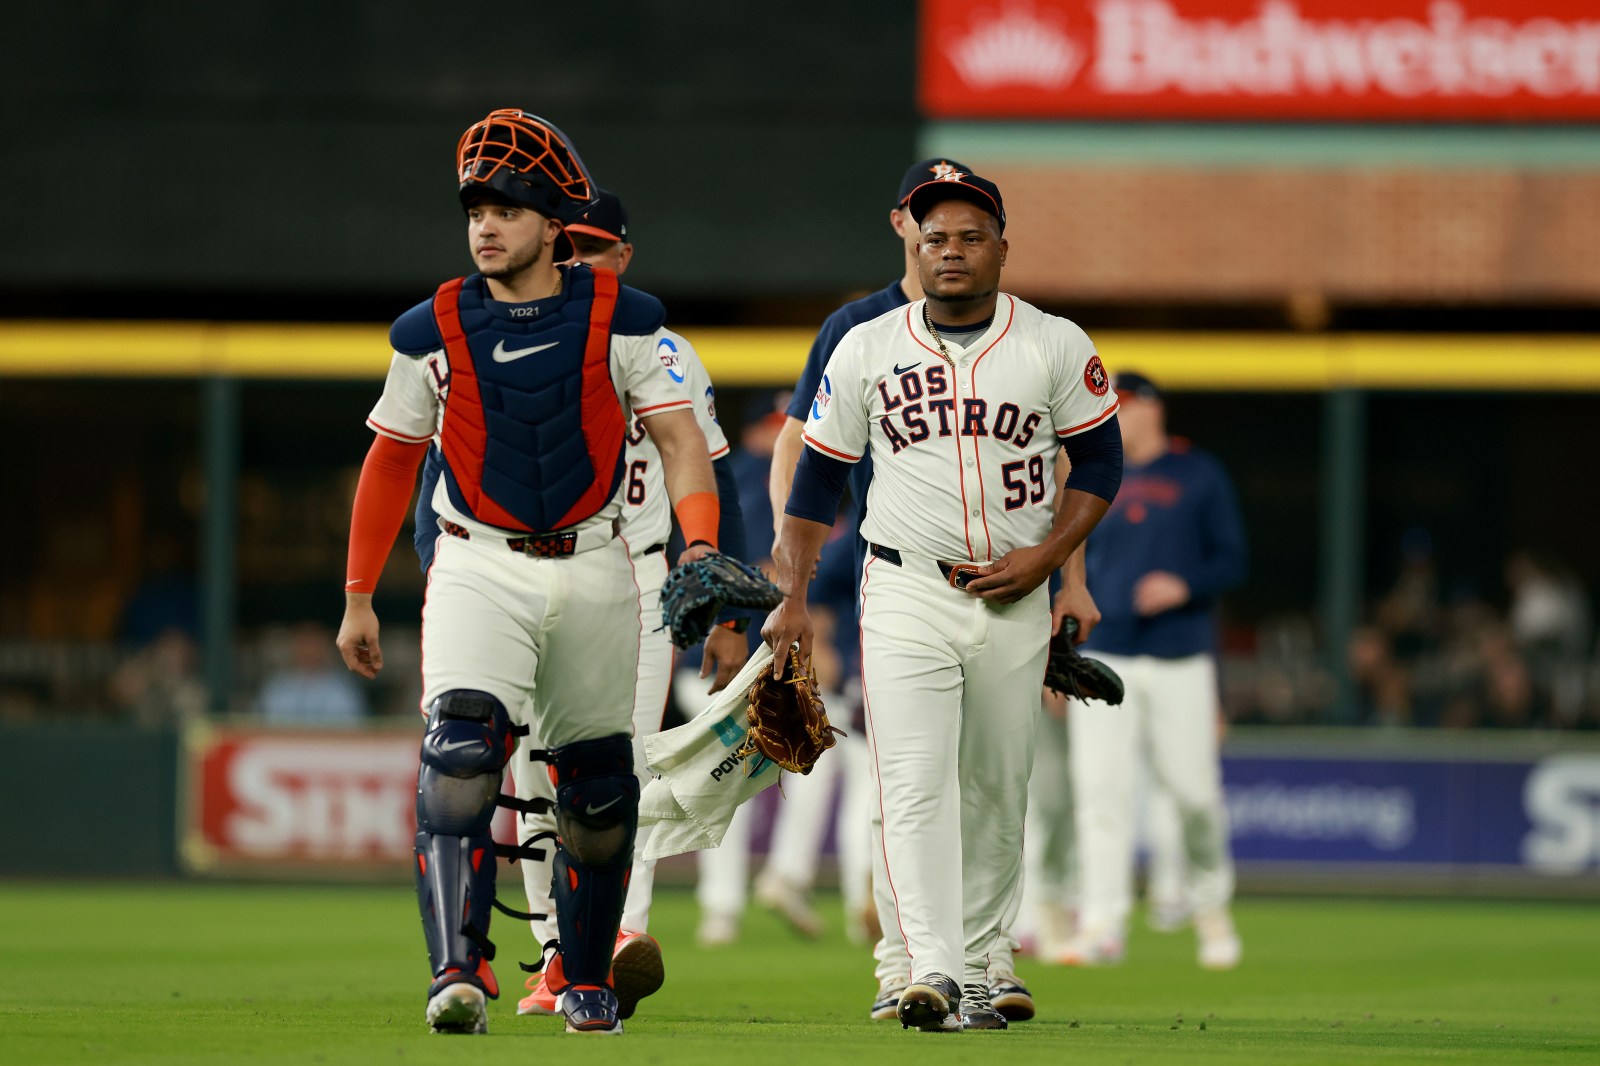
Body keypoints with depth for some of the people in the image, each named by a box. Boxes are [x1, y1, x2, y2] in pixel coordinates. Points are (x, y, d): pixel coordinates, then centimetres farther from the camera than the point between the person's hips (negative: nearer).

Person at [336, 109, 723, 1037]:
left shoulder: (622, 320, -3)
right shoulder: (435, 332, 0)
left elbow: (680, 439, -5)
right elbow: (392, 463, 9)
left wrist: (700, 545, -22)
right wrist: (359, 596, 9)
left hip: (594, 570, 1)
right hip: (480, 569, -1)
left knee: (596, 778, 10)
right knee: (461, 750, -23)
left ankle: (587, 982, 27)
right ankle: (461, 972, -31)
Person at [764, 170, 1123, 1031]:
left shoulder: (1055, 347, 1)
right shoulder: (866, 351, 3)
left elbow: (1100, 461, 7)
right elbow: (818, 477, 8)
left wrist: (1048, 554, -8)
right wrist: (792, 598, 2)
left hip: (1012, 600, 1)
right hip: (905, 595, -1)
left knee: (997, 791, 7)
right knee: (914, 784, -14)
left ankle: (976, 971, 18)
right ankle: (934, 977, -23)